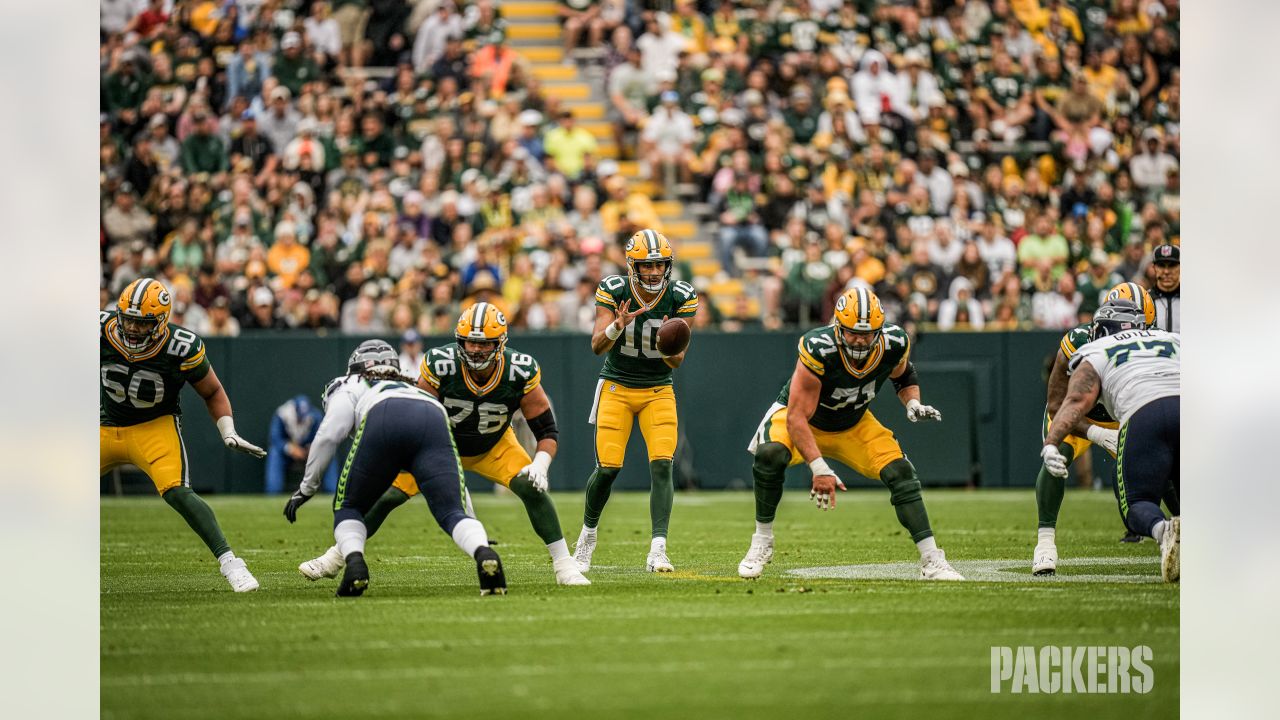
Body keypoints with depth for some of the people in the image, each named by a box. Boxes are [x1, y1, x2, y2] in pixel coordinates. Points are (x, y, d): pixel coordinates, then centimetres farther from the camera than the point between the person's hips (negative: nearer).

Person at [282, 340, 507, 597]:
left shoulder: (352, 387, 38)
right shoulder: (415, 389, 47)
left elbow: (329, 434, 16)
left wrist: (307, 487, 25)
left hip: (384, 422, -2)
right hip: (436, 421, 2)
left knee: (349, 508, 15)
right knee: (450, 512, -4)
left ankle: (354, 561, -15)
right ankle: (483, 553, -36)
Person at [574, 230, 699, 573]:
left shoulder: (681, 297, -10)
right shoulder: (613, 291, -13)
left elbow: (677, 361, -10)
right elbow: (597, 346, -20)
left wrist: (669, 347, -33)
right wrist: (617, 327, -40)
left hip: (658, 391, 1)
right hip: (616, 388, -1)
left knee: (662, 465, -16)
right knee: (608, 468, -8)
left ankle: (658, 550, -19)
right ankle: (588, 533, 20)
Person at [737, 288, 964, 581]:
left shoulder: (894, 344, -23)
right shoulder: (818, 350, -38)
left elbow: (904, 376, 4)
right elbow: (797, 417, -35)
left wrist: (913, 402, -17)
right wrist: (819, 468, -44)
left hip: (853, 425, 4)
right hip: (800, 417, -4)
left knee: (900, 474, -12)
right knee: (770, 454, -34)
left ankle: (932, 561, -4)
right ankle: (761, 542, -15)